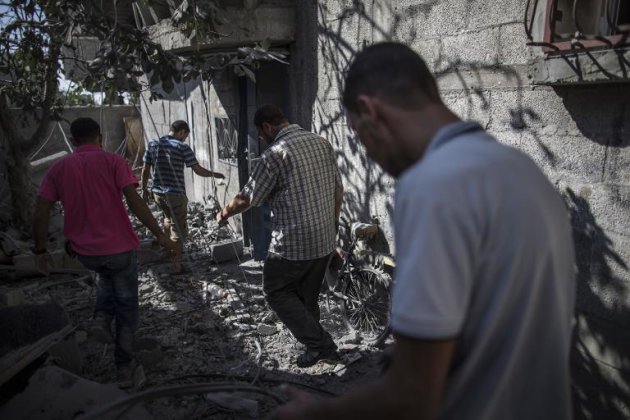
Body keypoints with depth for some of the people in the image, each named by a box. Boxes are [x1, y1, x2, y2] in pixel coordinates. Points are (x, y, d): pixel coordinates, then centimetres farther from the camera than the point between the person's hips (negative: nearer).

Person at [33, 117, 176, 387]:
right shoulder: (113, 161, -7)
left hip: (84, 252, 4)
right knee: (126, 306, 14)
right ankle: (124, 368, 20)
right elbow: (134, 201, -18)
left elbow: (40, 215, -1)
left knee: (106, 275, 37)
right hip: (119, 247, -3)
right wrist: (160, 234, -14)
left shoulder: (58, 169, 3)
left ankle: (102, 317, 13)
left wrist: (41, 250, 11)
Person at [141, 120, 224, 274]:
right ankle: (176, 266, 10)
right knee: (179, 229, 5)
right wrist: (213, 174, 6)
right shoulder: (182, 148, -11)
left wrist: (144, 189, 19)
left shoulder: (153, 144, 4)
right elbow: (198, 170, -11)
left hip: (158, 192, 5)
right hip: (176, 194, -5)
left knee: (169, 217, 33)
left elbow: (145, 170, 7)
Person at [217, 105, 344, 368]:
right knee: (307, 297, 20)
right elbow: (338, 190, 13)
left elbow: (247, 199, -8)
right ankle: (320, 347, 27)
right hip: (324, 240, 7)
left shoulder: (275, 153, -14)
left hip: (292, 242, -7)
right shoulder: (322, 143, 7)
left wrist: (224, 213, 12)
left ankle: (318, 343, 8)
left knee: (276, 292, 13)